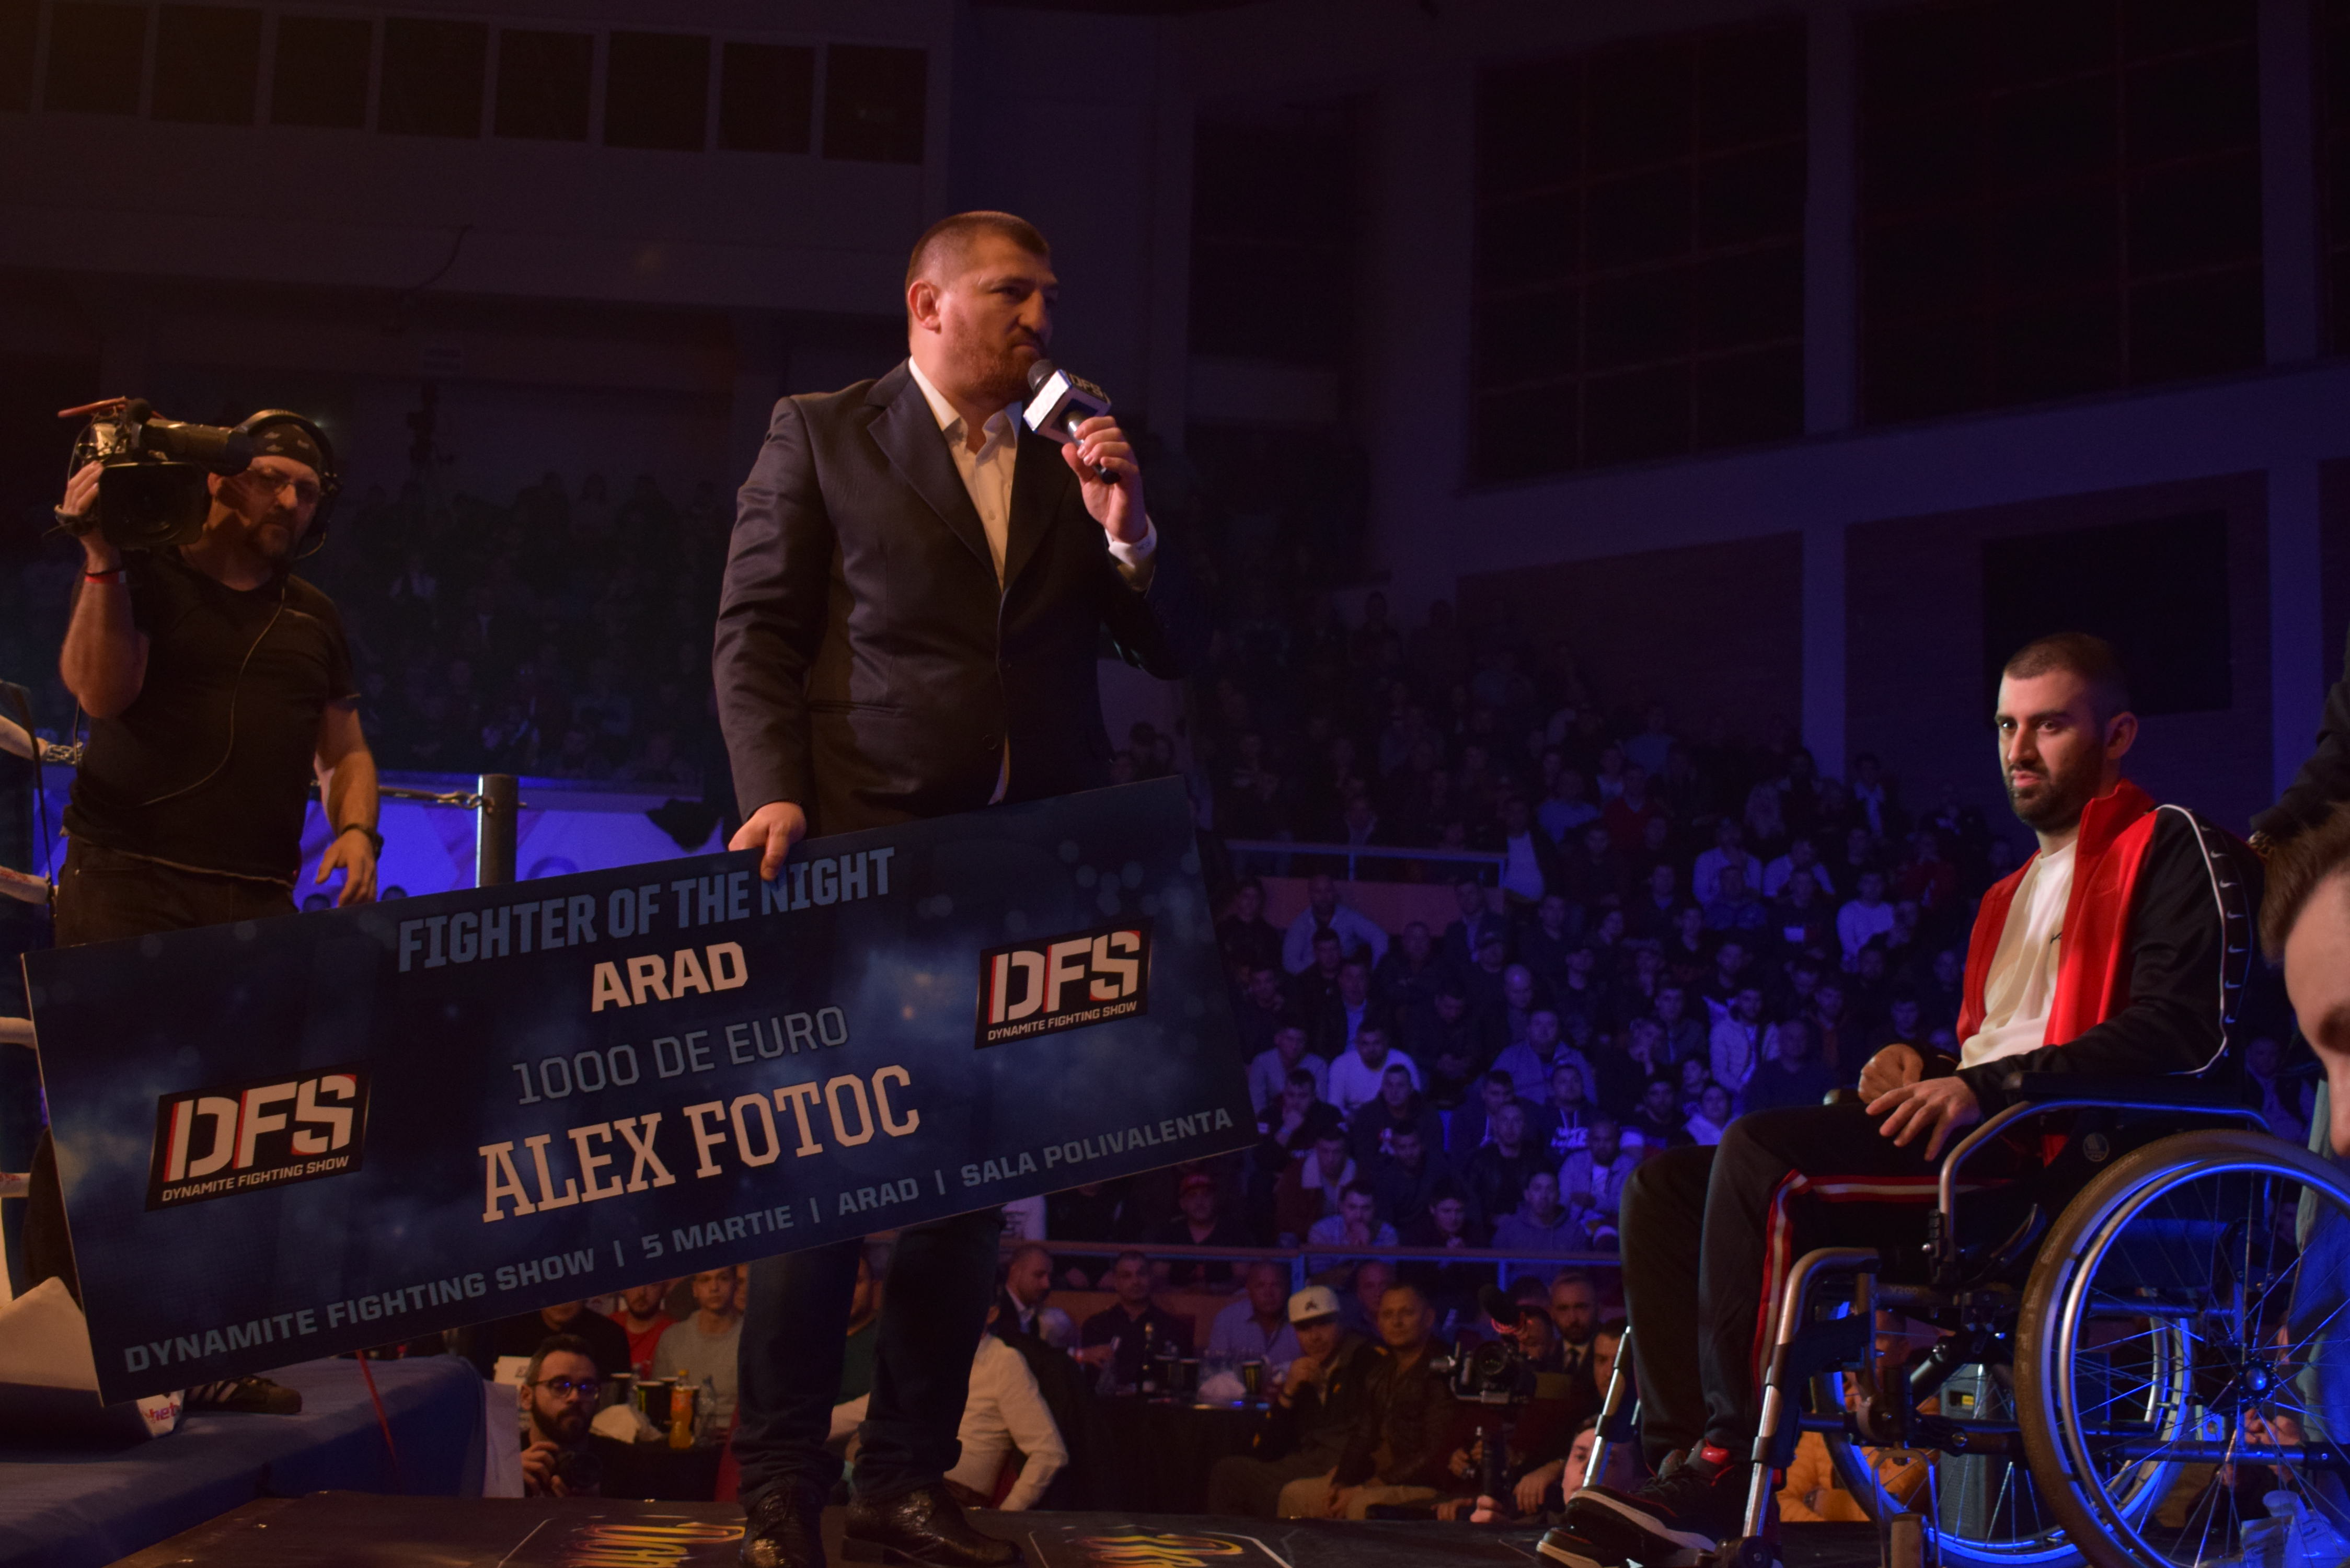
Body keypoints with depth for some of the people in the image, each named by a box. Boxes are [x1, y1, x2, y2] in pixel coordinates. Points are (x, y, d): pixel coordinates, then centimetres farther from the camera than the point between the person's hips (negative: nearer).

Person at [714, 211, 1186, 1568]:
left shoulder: (1075, 462, 16)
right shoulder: (821, 435, 6)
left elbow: (1168, 653, 13)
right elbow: (757, 630, 1)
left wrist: (1126, 531, -4)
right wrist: (776, 792, -12)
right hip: (865, 846, -4)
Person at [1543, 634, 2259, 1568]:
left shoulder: (2169, 847, 3)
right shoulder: (2014, 893, 31)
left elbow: (2184, 1029, -12)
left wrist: (1987, 1088, -20)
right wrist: (1917, 1066, 6)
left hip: (2062, 1153, -9)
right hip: (1972, 1143, 9)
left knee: (1760, 1152, -30)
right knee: (1667, 1183, -6)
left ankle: (1722, 1465, -26)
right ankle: (1678, 1466, -19)